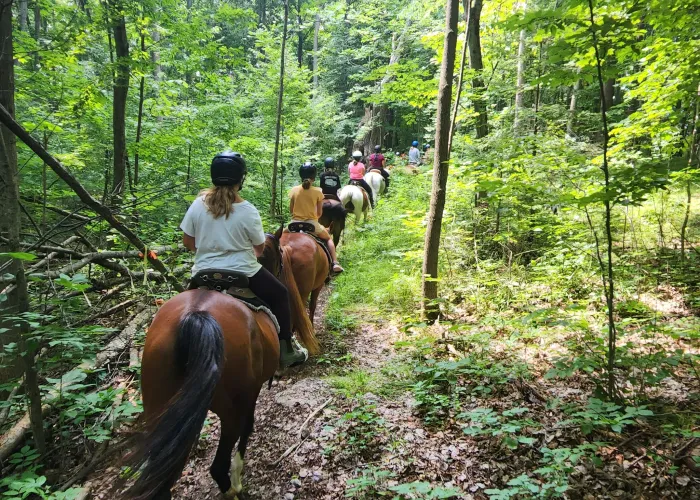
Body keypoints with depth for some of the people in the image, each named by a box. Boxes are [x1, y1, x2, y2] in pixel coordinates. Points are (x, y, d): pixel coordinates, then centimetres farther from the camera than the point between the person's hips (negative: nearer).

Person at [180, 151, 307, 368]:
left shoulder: (198, 204, -6)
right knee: (279, 295, 20)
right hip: (243, 273, -3)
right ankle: (286, 350, 24)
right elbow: (260, 248, -3)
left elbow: (188, 242, 2)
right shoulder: (248, 211, -15)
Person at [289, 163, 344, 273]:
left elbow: (291, 210, 5)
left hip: (295, 223, 1)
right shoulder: (317, 192, -7)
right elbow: (319, 213, 0)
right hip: (312, 224, -1)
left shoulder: (294, 190, -2)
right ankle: (335, 263, 15)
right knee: (328, 238, 26)